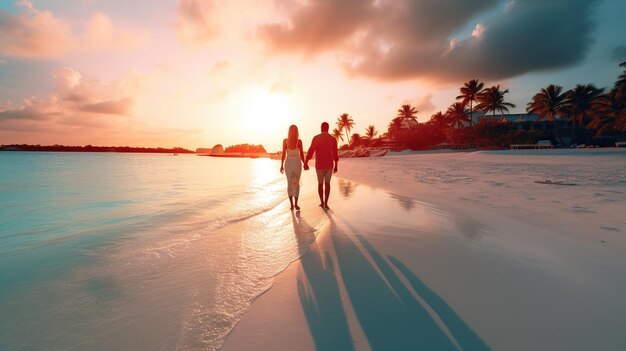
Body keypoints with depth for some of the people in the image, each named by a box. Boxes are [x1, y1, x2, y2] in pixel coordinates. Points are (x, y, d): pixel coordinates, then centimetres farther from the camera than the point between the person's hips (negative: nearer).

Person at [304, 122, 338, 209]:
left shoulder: (316, 138, -8)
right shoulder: (333, 139, -2)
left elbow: (310, 152, -13)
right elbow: (335, 154, 1)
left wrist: (305, 163, -9)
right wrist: (336, 166, 9)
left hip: (319, 165, -1)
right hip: (329, 165, 1)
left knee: (320, 183, 16)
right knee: (327, 183, 12)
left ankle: (322, 202, 18)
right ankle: (326, 203, 5)